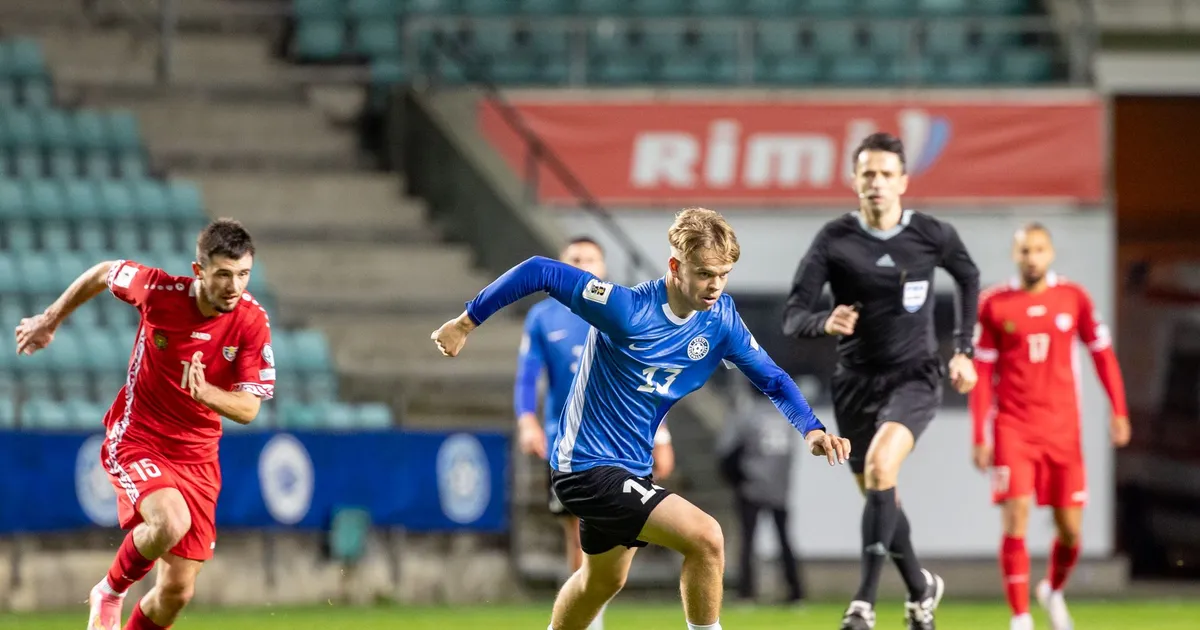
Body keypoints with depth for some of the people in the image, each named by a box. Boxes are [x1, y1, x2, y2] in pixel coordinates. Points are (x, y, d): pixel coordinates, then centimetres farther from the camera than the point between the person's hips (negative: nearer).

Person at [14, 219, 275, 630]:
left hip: (197, 456, 3)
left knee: (178, 591, 0)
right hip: (136, 439, -3)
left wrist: (206, 393, -34)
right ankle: (110, 592, -2)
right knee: (171, 521, -33)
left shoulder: (252, 323, -13)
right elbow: (104, 273, 4)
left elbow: (248, 408, -13)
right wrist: (50, 321, 15)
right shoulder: (161, 291, -16)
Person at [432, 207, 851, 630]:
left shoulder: (720, 319, -6)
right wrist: (467, 322, -17)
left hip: (632, 466, 9)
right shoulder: (627, 309, -26)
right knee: (705, 537, -22)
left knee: (603, 580, 29)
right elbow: (539, 273, -22)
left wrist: (811, 430, -13)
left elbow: (771, 379, 3)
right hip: (589, 466, -9)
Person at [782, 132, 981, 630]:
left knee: (880, 465, -27)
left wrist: (963, 350, 10)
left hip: (914, 376, -2)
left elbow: (968, 277, 16)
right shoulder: (834, 240, -9)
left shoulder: (932, 235, -6)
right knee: (878, 495, 11)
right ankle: (921, 589, 38)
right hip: (856, 380, 2)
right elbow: (792, 317, -13)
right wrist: (824, 323, -35)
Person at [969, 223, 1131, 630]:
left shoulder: (1073, 299, 3)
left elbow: (1102, 353, 9)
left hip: (1062, 429, 2)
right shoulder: (994, 305, -1)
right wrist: (980, 437, -1)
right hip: (1012, 429, -2)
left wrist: (1119, 411, 1)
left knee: (1070, 530, 4)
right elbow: (982, 374, 2)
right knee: (1016, 519, -14)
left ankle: (1054, 590, 35)